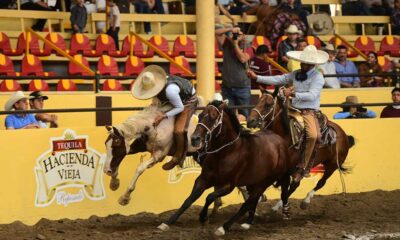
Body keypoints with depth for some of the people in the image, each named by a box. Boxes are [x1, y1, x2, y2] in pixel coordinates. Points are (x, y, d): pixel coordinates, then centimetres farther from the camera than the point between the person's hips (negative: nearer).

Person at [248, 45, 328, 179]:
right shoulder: (296, 74, 12)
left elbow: (311, 95, -19)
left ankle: (303, 168, -20)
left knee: (313, 135, -31)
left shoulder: (318, 77, -6)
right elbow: (278, 80, 12)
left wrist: (293, 94, -28)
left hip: (309, 112, -6)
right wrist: (256, 78, 7)